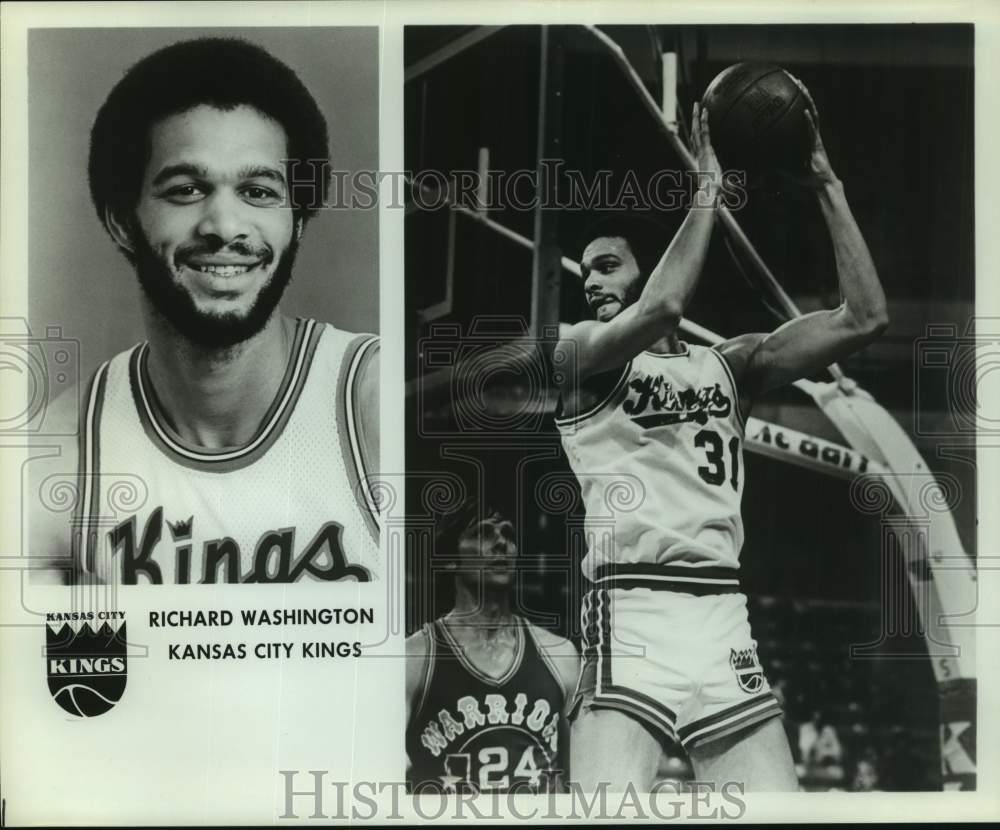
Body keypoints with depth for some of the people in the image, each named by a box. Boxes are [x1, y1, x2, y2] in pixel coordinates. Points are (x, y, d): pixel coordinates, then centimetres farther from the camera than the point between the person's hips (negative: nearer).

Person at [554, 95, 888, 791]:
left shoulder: (731, 364, 18)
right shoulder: (577, 351, 6)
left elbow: (863, 319, 9)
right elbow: (661, 309, -16)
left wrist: (828, 187, 8)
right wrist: (707, 189, -6)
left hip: (724, 619, 4)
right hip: (631, 616, -4)